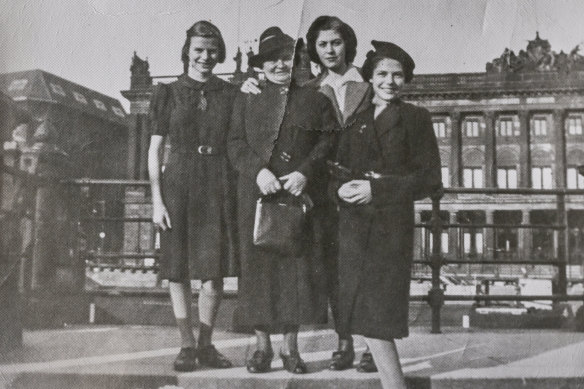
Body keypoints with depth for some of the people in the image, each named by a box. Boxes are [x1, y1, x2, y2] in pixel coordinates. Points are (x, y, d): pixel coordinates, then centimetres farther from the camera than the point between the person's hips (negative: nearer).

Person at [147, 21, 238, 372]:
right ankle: (187, 346, 14)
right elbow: (155, 150, 4)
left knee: (215, 272, -2)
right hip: (178, 186, 0)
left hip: (218, 188, 0)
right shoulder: (168, 93, 7)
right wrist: (157, 200, -2)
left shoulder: (231, 95, 10)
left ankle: (205, 344, 15)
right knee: (179, 270, 2)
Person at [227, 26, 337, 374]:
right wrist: (258, 169, -11)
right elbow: (236, 142, 6)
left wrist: (305, 172, -11)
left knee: (298, 264, -1)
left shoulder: (314, 99, 10)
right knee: (258, 264, 1)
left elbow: (329, 141, 3)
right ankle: (263, 345, 12)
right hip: (257, 193, 1)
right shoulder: (247, 98, 13)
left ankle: (291, 347, 10)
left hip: (300, 193, 0)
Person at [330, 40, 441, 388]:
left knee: (377, 313, -11)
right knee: (363, 313, 1)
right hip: (354, 224, 4)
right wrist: (341, 188, -8)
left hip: (392, 224, -4)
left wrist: (376, 188, -13)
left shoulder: (415, 118, 4)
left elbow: (429, 179, -3)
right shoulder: (355, 119, 17)